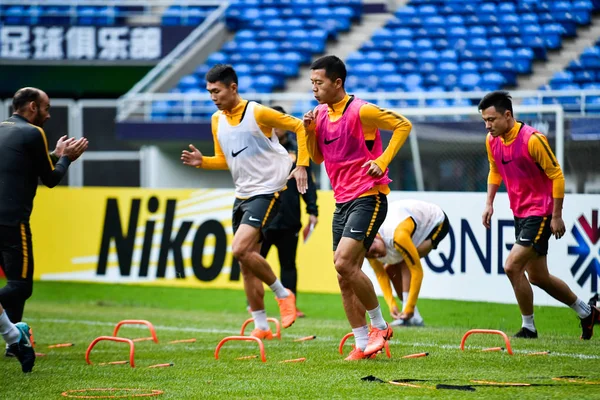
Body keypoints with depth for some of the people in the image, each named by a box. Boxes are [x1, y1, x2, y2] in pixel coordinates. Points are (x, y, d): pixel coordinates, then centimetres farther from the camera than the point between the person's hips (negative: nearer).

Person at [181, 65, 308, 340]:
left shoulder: (257, 113, -14)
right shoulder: (217, 120, 8)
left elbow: (299, 127, -9)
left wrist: (301, 165, -16)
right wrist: (202, 161, -1)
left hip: (266, 190, -8)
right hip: (242, 194, 8)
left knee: (240, 249, -22)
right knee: (247, 264, 7)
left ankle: (283, 294, -3)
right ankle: (261, 327, 14)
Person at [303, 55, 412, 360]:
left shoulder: (360, 111, -13)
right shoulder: (320, 114, 9)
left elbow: (403, 125, -12)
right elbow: (317, 157, 18)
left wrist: (382, 161, -20)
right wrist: (309, 131, 0)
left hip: (368, 198, -8)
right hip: (342, 202, 8)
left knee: (344, 263, -21)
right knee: (344, 277, 5)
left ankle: (379, 324, -4)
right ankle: (362, 343, 12)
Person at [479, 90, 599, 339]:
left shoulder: (532, 139, -22)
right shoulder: (492, 140, 1)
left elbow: (557, 175, -17)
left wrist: (556, 216, -16)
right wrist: (489, 203, 7)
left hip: (540, 213, -8)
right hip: (520, 214, 8)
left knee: (512, 266, -17)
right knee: (537, 277, 14)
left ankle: (528, 327, -3)